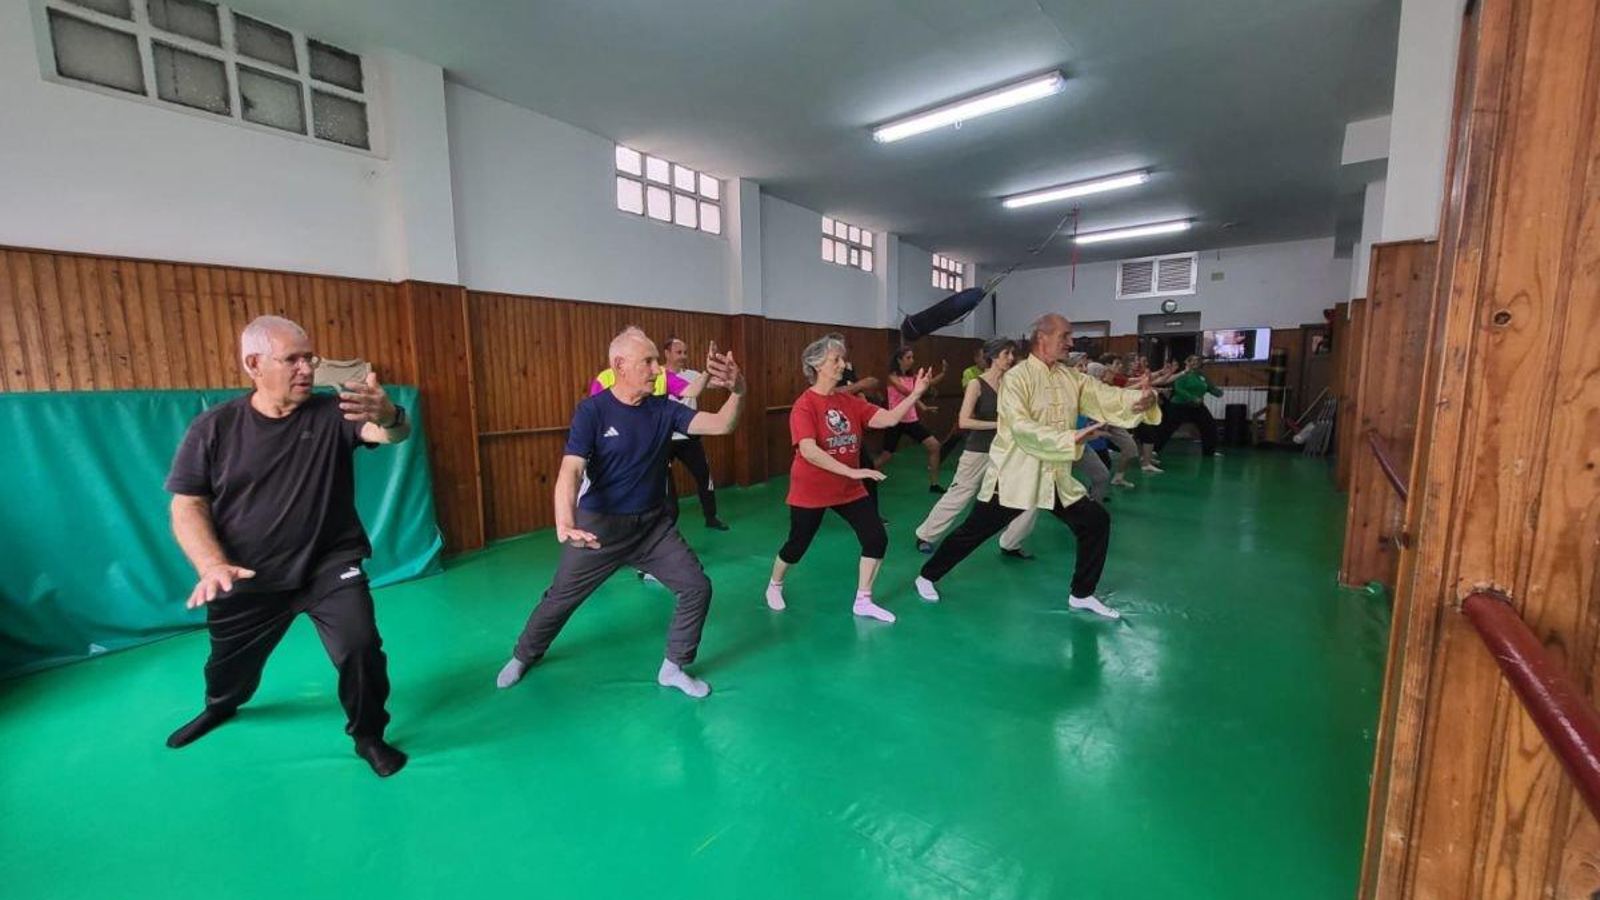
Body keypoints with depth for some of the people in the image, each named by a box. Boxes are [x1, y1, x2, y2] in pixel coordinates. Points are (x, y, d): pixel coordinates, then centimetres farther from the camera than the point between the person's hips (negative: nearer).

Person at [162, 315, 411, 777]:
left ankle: (368, 736, 8)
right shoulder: (214, 427, -7)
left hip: (330, 564, -2)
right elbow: (187, 506, -6)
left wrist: (388, 416, -53)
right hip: (248, 576, 2)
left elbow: (395, 433, -28)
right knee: (230, 661, 23)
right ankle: (220, 706, 61)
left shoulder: (332, 413, -10)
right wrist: (212, 564, -22)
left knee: (360, 644, -18)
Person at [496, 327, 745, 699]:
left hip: (654, 524, 4)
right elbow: (571, 470, -27)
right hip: (601, 524, -3)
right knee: (560, 598, 12)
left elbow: (721, 425, -13)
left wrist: (738, 392, -34)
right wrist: (565, 521, -45)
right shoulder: (592, 411, -16)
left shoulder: (663, 409, -4)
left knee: (697, 587, -3)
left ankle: (674, 668, 18)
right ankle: (523, 657, 43)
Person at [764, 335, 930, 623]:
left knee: (877, 539, -1)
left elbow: (888, 419, -7)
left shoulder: (849, 401, 0)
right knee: (797, 545, 10)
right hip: (811, 491, -5)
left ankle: (863, 602, 16)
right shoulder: (804, 405, -18)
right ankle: (774, 585, 41)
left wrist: (915, 394, -19)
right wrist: (852, 471, -34)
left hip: (849, 489, 6)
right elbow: (808, 450, -30)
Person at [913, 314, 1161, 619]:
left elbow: (1106, 397, -4)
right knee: (974, 531, 2)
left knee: (1096, 522, 8)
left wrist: (1143, 399, -23)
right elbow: (1022, 429, -25)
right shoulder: (1017, 377, -15)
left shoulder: (1072, 378, 6)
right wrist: (1070, 439, -30)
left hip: (1056, 477, 7)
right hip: (1015, 475, -7)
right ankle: (927, 576, 21)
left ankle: (1082, 594, 25)